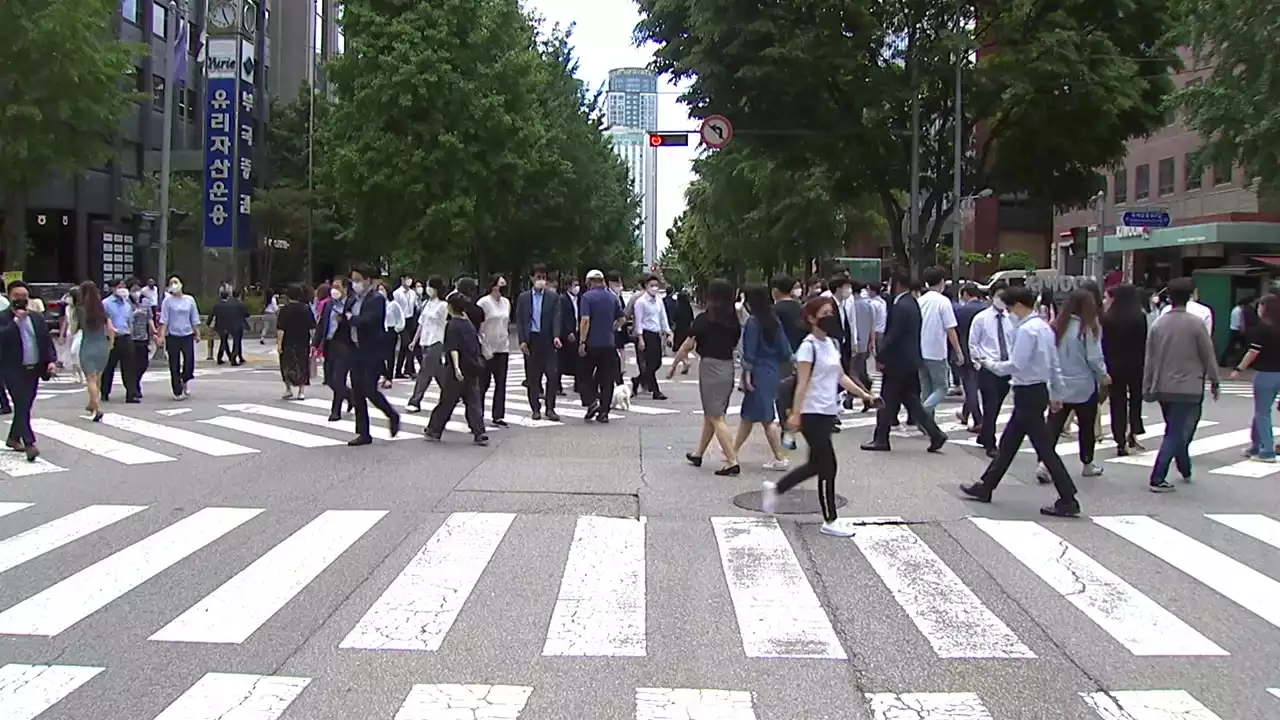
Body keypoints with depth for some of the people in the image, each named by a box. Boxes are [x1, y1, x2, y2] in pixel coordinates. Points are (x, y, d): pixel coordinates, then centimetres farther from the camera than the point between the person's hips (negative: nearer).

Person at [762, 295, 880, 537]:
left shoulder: (832, 343, 12)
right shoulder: (809, 346, -13)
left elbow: (840, 376, 19)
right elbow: (802, 383, -17)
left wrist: (863, 394, 12)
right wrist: (795, 414, -22)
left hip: (828, 413, 9)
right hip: (813, 414, -9)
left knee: (816, 465, 15)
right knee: (828, 467, -4)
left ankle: (774, 488, 32)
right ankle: (829, 522, 6)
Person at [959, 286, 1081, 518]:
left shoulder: (1026, 330, -19)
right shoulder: (1045, 327, 11)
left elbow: (1016, 365, -23)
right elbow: (1054, 365, 16)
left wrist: (990, 364, -8)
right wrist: (1056, 394, 22)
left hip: (1028, 393, -10)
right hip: (1039, 390, 10)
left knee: (1044, 447, -6)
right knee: (1008, 443, 17)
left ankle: (1068, 501, -4)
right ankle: (985, 487, 28)